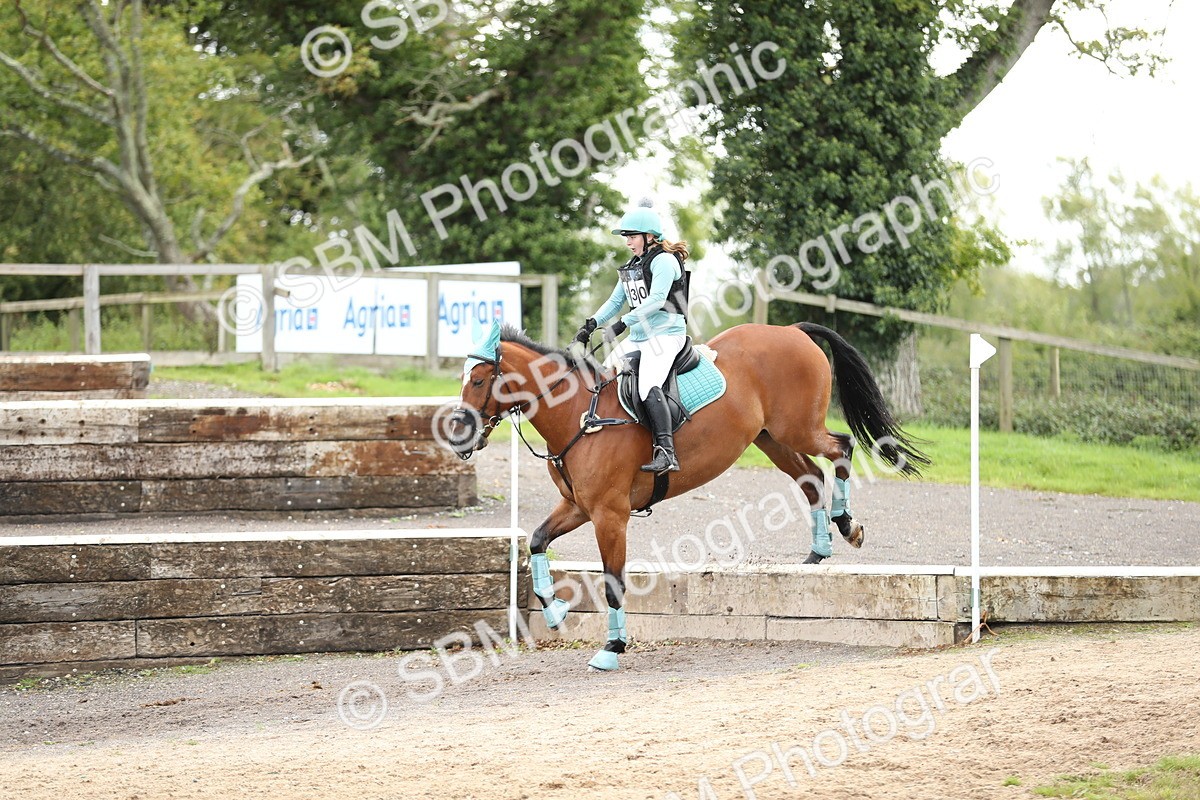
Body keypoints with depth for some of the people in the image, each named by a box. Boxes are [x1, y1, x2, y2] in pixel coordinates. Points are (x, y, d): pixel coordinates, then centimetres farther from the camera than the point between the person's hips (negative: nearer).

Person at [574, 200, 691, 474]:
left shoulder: (664, 261, -9)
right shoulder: (632, 266, 19)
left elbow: (656, 299, -22)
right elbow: (615, 302, 19)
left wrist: (623, 323, -27)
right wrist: (592, 324, 2)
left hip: (666, 334, -10)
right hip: (638, 338, 10)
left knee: (648, 386, -30)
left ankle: (666, 453, -40)